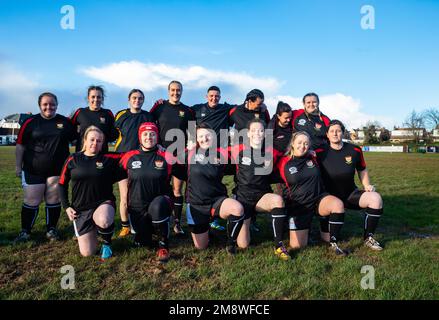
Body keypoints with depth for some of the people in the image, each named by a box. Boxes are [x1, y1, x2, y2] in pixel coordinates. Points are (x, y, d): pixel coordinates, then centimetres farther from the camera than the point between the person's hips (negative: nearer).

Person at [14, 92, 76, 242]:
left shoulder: (65, 122, 3)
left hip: (57, 170, 1)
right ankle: (25, 231, 17)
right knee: (31, 202, 4)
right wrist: (18, 166, -1)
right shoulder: (30, 122, -1)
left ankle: (51, 229, 23)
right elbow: (21, 145, 2)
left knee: (54, 201, 9)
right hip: (33, 170, -1)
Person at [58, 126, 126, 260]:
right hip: (80, 209, 2)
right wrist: (66, 207, 2)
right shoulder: (73, 160, 0)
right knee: (87, 253, -4)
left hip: (103, 203, -2)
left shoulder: (108, 158, -4)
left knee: (103, 221, -39)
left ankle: (107, 243, -3)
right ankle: (92, 231, 32)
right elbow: (62, 184, 7)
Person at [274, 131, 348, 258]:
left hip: (319, 198, 2)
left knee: (338, 204, -32)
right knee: (297, 245, -9)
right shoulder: (284, 163, -8)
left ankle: (333, 243, -12)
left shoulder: (313, 158, 1)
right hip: (297, 206, -2)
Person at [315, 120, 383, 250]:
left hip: (351, 194, 3)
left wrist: (367, 186, -1)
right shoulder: (320, 153, -10)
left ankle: (368, 238, -10)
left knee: (375, 198, -26)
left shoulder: (355, 150, -3)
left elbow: (362, 170, 12)